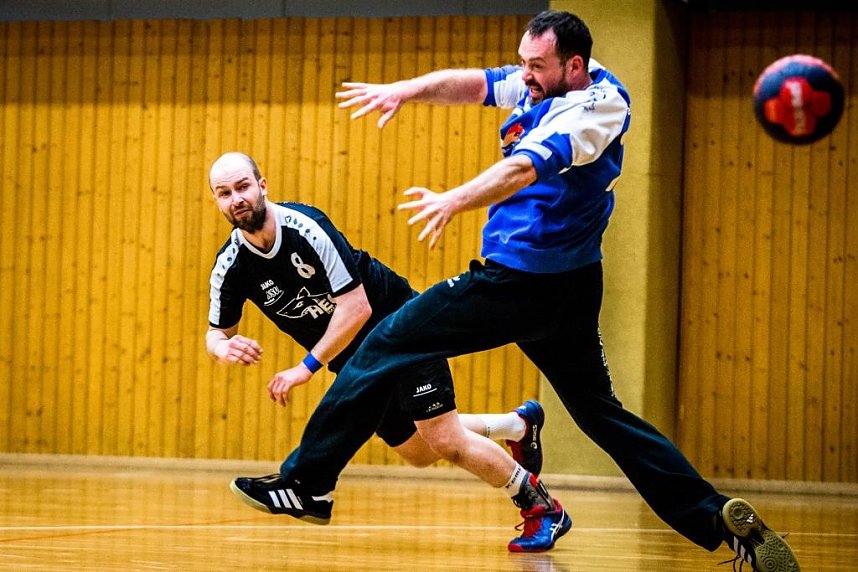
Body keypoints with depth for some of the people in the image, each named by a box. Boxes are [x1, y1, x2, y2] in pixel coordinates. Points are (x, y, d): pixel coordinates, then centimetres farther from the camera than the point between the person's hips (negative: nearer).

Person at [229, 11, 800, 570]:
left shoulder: (597, 106, -18)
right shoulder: (545, 86, 7)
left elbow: (526, 167, -33)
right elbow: (473, 83, 11)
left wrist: (455, 201, -47)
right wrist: (403, 91, -6)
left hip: (515, 282, -10)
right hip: (571, 288, 10)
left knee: (386, 343, -2)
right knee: (600, 411, 13)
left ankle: (305, 479, 4)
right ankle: (718, 517, 2)